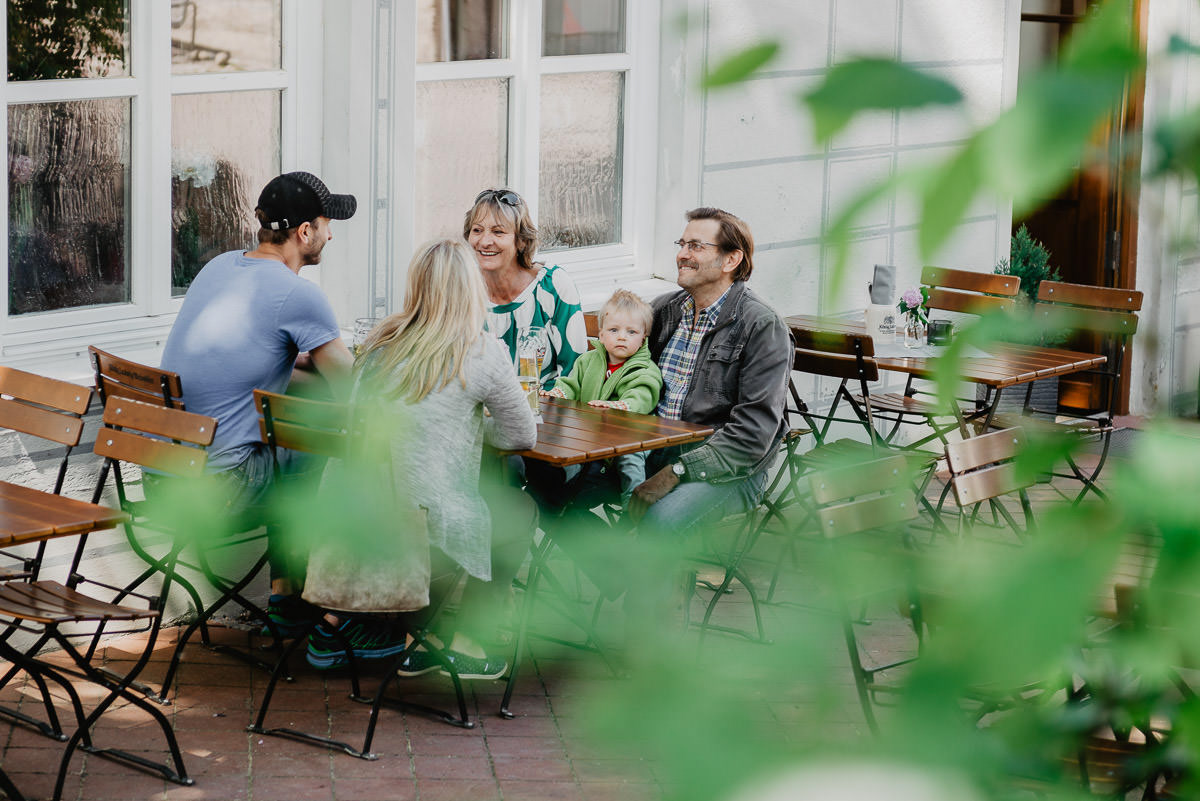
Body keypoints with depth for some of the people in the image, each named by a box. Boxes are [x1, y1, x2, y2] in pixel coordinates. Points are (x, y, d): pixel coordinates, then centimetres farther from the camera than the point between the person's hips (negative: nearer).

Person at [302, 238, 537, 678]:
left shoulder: (380, 341, 6)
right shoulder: (483, 353, -9)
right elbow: (523, 436, 3)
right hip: (427, 527, -5)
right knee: (522, 511, 24)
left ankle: (337, 617, 31)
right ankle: (464, 642, 25)